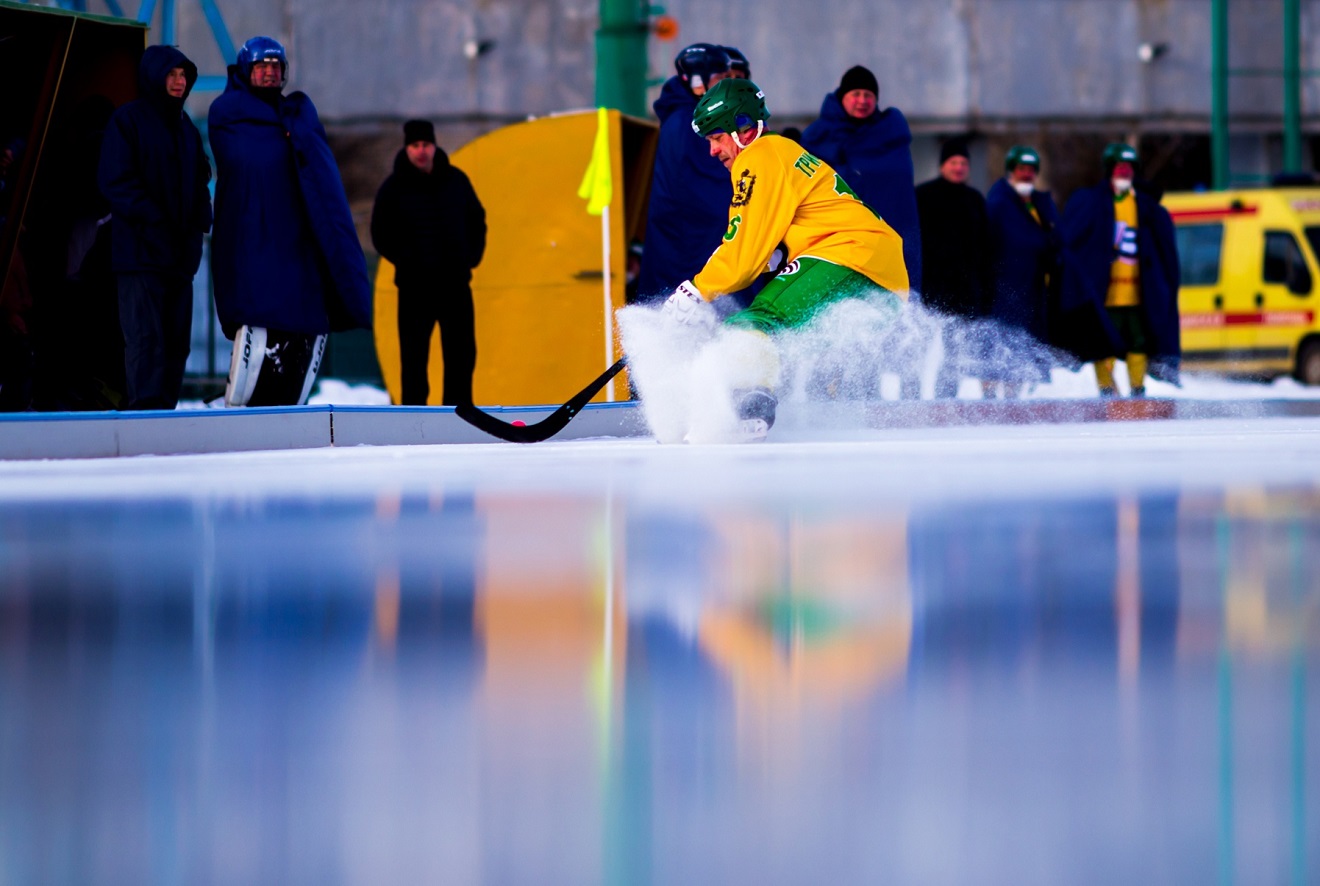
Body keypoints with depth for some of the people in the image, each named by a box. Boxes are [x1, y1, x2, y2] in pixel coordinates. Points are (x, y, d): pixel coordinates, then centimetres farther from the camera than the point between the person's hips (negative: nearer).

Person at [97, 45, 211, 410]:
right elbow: (115, 180, -9)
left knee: (177, 338, 5)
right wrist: (151, 217, -16)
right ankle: (144, 409, -15)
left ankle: (165, 407, 9)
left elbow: (200, 177, 22)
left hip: (180, 252, 7)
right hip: (141, 248, -7)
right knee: (146, 336, -12)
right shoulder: (128, 121, -3)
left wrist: (200, 219, 4)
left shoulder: (185, 126, 19)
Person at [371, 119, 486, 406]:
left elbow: (477, 220, 16)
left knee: (462, 355, 5)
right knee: (414, 357, -2)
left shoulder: (455, 180, 5)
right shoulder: (394, 188, -3)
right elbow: (381, 236, 0)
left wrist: (472, 256, 3)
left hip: (456, 284, 3)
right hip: (415, 287, -3)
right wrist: (406, 261, -10)